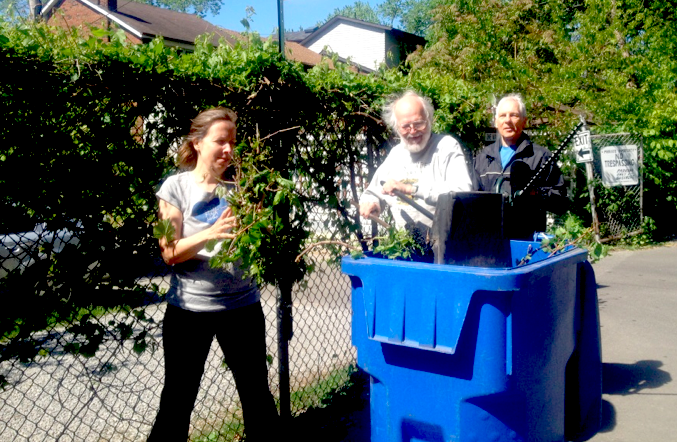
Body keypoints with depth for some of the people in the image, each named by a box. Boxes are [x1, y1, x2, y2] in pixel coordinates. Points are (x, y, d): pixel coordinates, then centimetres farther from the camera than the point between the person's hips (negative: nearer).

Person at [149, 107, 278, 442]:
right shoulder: (176, 187, -2)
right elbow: (170, 254, -8)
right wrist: (210, 233, -24)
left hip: (242, 305, 3)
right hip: (189, 308, -2)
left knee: (258, 396, 10)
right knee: (178, 402, 9)